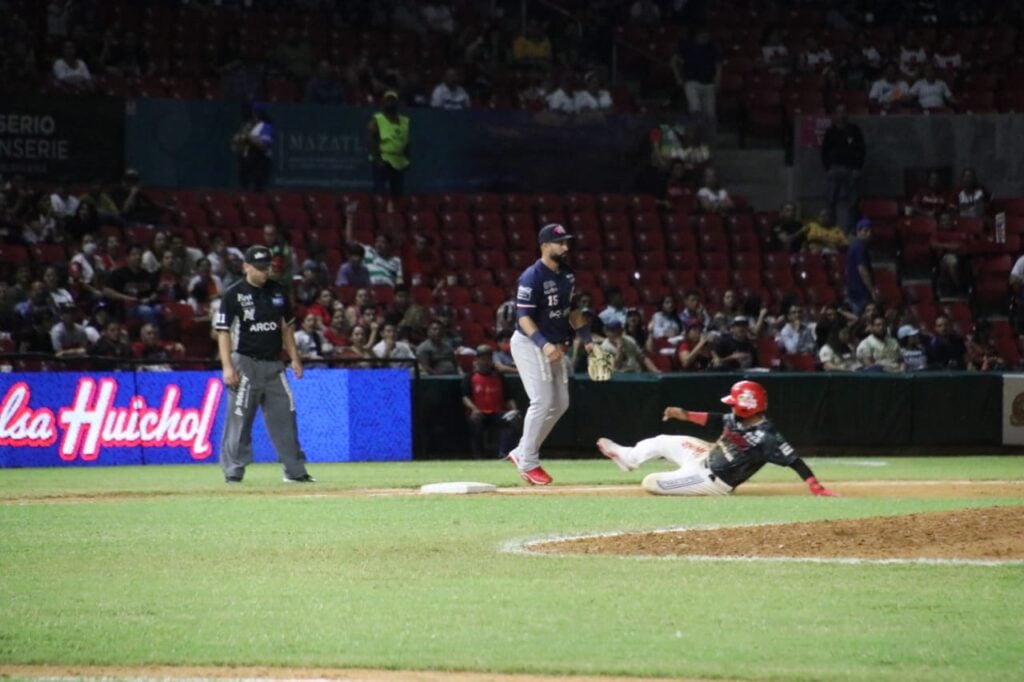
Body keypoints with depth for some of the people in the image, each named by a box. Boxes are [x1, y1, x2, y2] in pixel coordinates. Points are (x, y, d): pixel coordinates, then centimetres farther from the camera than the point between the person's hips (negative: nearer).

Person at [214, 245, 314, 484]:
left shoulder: (278, 292, 10)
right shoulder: (234, 294, -6)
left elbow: (287, 327, 18)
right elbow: (223, 332, -8)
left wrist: (295, 358, 11)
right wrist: (227, 366, -16)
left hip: (274, 364, 5)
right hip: (246, 363, -5)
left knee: (284, 416, 4)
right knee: (239, 419, -5)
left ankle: (295, 470, 8)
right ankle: (233, 471, 0)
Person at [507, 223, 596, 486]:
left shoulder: (567, 275, 6)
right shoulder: (532, 277, -19)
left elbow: (572, 310, 17)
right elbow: (524, 318, -23)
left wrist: (587, 340, 7)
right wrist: (544, 344, -36)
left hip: (555, 347, 9)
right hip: (530, 344, -8)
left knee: (560, 403, 8)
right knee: (542, 402, -14)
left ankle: (522, 452, 18)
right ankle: (528, 463, -3)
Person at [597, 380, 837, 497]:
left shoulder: (766, 437, -33)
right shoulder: (737, 419, -8)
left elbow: (793, 460, -36)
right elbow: (714, 419, 10)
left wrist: (816, 488, -44)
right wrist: (683, 414, 9)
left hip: (712, 480, -8)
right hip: (708, 456, 8)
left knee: (650, 483, -5)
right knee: (663, 441, 20)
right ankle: (627, 457, 45)